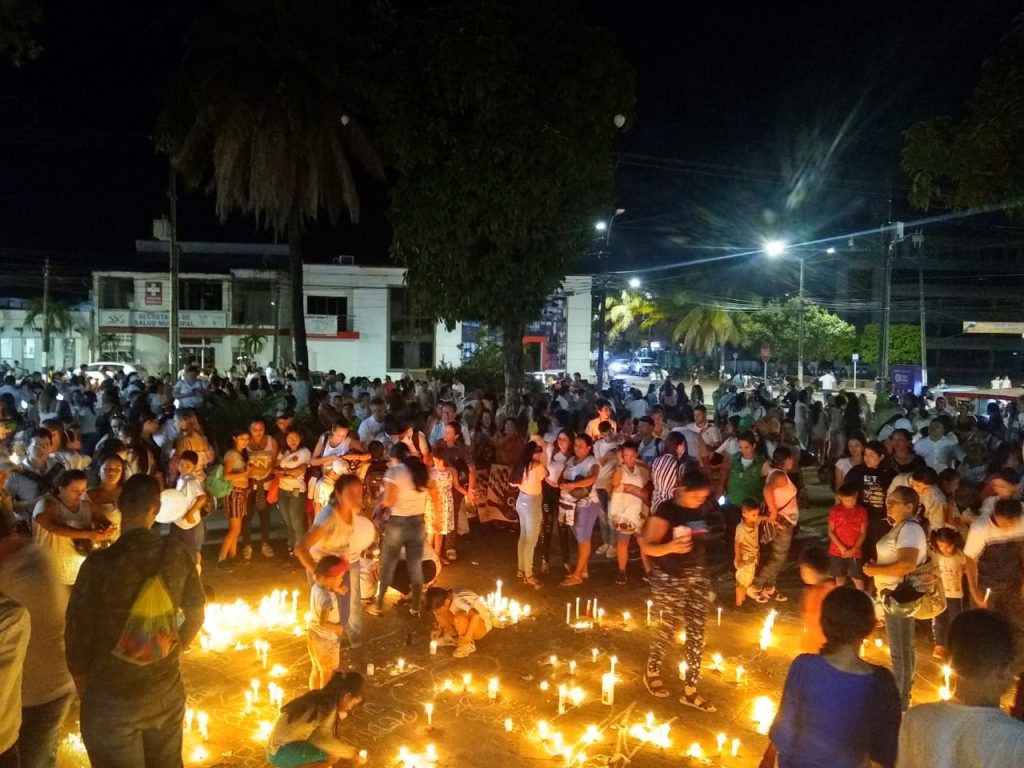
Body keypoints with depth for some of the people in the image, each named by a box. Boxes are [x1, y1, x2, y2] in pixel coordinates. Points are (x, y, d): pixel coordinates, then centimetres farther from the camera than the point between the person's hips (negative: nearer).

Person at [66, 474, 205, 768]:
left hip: (112, 700, -3)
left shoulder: (99, 564, -19)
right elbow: (196, 614, 2)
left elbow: (77, 632, -11)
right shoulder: (176, 553, -9)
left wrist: (83, 687, 4)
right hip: (168, 691, 3)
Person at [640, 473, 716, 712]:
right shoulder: (665, 512, -18)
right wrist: (670, 547, -40)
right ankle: (652, 673, 33)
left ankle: (690, 691, 16)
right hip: (670, 579, -6)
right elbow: (647, 547, -21)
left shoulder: (699, 510, 3)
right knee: (669, 629, 5)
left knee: (697, 632, 6)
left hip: (697, 575, 6)